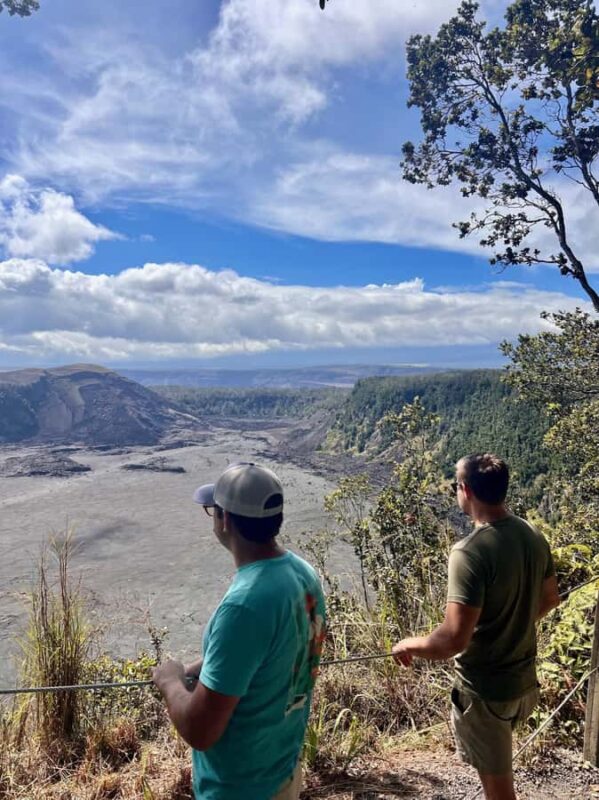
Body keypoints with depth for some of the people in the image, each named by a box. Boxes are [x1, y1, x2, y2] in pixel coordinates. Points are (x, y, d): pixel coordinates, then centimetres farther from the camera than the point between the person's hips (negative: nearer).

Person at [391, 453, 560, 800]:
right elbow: (550, 598, 11)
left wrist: (409, 646, -13)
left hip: (485, 689, -7)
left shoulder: (471, 551, -30)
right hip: (523, 679, 7)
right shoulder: (533, 536, -5)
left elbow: (454, 640, -32)